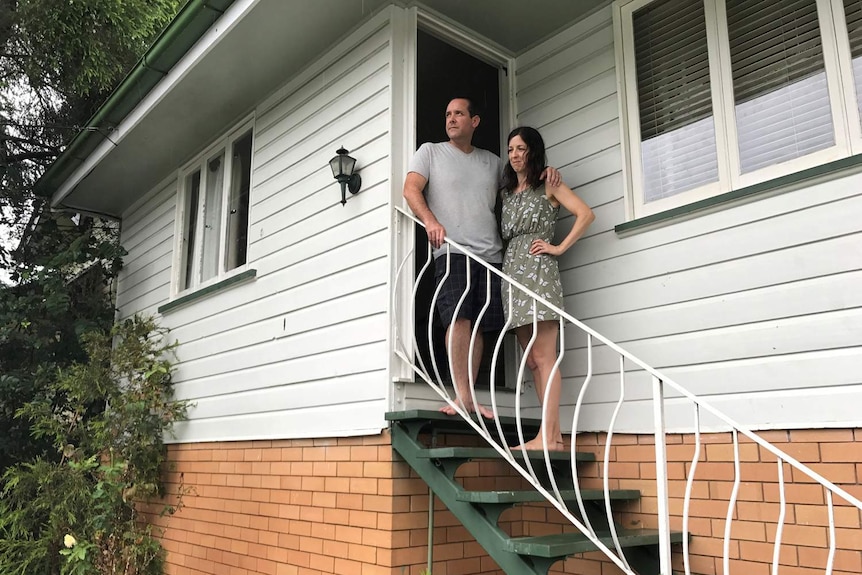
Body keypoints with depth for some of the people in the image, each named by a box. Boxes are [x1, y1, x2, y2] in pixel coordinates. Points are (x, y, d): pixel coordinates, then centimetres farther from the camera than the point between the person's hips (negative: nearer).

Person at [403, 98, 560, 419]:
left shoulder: (492, 161, 24)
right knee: (459, 318, -18)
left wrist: (544, 173, 11)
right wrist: (430, 221, -18)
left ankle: (468, 398, 2)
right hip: (452, 250, -3)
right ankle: (462, 396, -17)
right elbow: (411, 189, 0)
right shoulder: (430, 152, 13)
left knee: (479, 325, -2)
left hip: (490, 254, 4)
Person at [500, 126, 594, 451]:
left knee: (543, 357, -13)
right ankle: (554, 434, 3)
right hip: (512, 272, 7)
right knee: (532, 360, 1)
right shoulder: (507, 192, 25)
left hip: (538, 269, -7)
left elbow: (585, 214, -2)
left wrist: (559, 248, -8)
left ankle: (548, 436, -14)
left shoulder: (548, 186, 7)